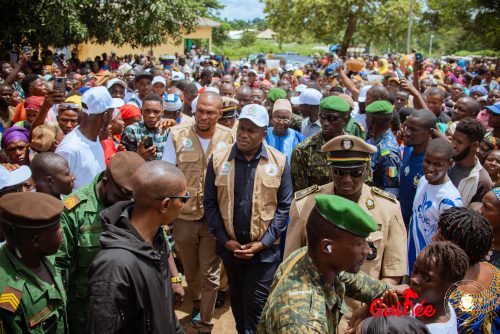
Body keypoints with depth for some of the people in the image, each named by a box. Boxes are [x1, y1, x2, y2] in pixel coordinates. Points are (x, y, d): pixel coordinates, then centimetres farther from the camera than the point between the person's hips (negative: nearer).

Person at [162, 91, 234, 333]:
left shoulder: (228, 138, -5)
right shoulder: (177, 135, -6)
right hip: (184, 216, 1)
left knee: (210, 274, 5)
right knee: (190, 270, 22)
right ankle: (197, 302, 50)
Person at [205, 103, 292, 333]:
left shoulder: (279, 162, -7)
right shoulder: (218, 159, -4)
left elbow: (284, 206, -5)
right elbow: (210, 203, -1)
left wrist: (264, 242, -11)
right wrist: (225, 240, -8)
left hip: (265, 249, -2)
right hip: (229, 246, 2)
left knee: (256, 304, 3)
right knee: (237, 298, 21)